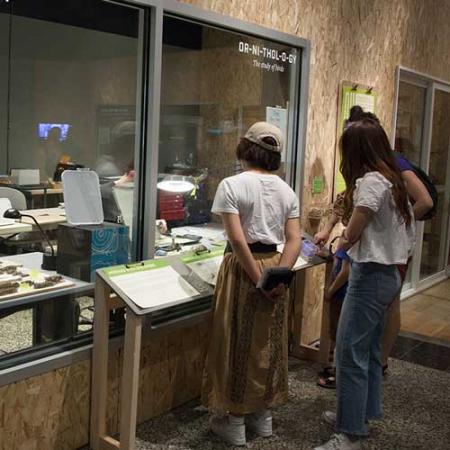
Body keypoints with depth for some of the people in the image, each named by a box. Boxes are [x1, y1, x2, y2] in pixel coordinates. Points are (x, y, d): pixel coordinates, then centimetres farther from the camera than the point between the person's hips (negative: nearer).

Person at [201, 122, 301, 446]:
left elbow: (237, 240, -19)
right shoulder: (286, 190, 4)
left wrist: (258, 280, -13)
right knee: (269, 343, 16)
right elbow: (294, 240, -4)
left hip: (244, 269, -5)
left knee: (238, 344, 7)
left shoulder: (232, 185, -12)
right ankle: (263, 415, 30)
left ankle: (234, 421, 18)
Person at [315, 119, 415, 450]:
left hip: (371, 274, -10)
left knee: (351, 353, -5)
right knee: (370, 349, 19)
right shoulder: (394, 180, 11)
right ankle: (365, 413, 33)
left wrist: (341, 243, 4)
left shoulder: (371, 181, -17)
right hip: (390, 273, 10)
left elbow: (352, 235, -19)